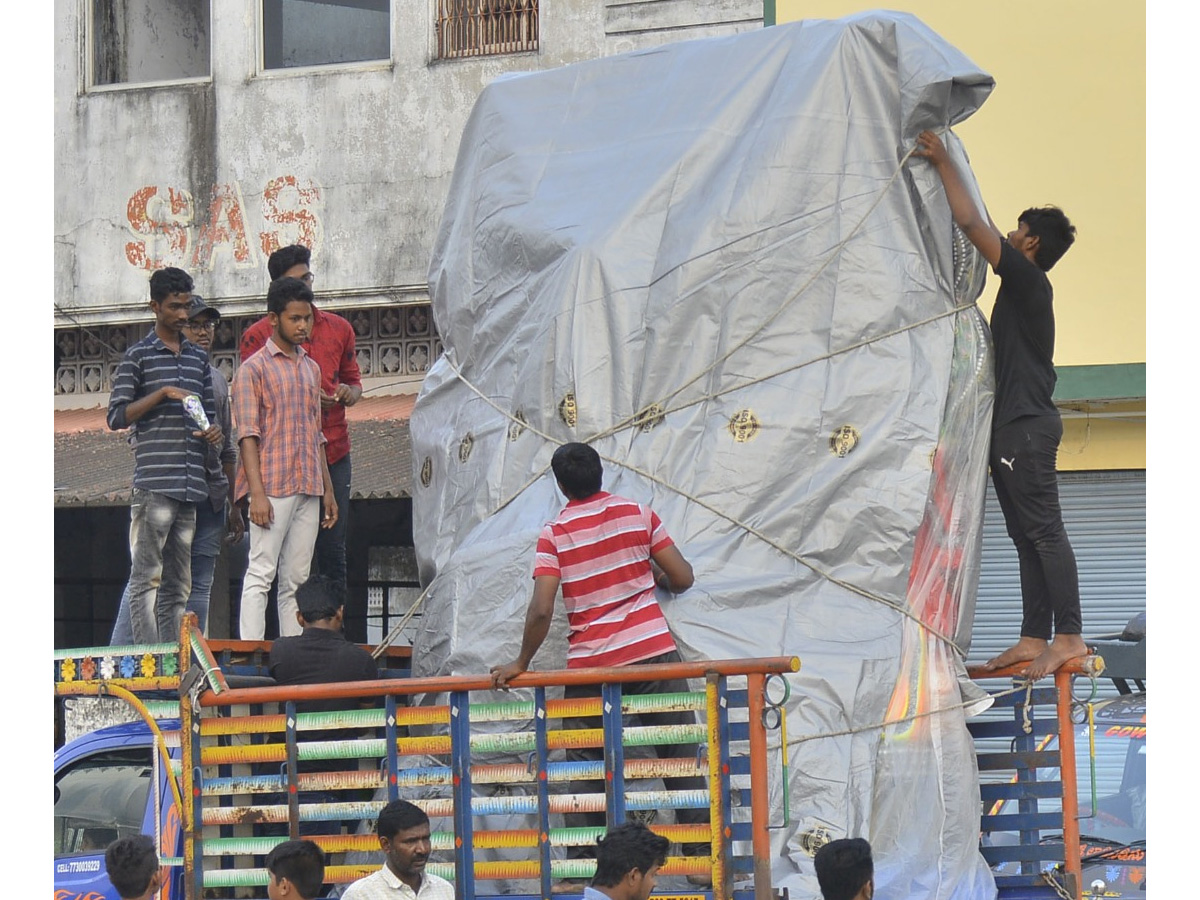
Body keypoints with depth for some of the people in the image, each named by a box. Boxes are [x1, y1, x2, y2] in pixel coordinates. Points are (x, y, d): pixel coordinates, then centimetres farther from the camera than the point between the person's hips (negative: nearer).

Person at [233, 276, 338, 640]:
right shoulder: (255, 368, -1)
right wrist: (257, 493, -16)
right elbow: (248, 435, -8)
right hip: (272, 488, -6)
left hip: (308, 488, 6)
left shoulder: (311, 370, 18)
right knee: (261, 574, -10)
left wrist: (327, 490, 17)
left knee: (296, 579, 5)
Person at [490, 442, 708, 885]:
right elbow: (682, 578, 4)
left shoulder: (554, 533, -1)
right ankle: (700, 857, 6)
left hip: (589, 664, -1)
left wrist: (521, 663, 4)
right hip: (653, 650, 1)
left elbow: (541, 611, -9)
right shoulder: (637, 513, 3)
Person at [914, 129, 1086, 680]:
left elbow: (971, 223, -12)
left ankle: (1069, 636, -18)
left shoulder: (1027, 278, -9)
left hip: (1027, 426, -11)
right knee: (1027, 536, 8)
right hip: (1013, 424, 11)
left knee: (1044, 531, -14)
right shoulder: (1021, 285, 17)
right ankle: (1034, 638, 8)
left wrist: (943, 162, -5)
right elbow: (978, 226, 31)